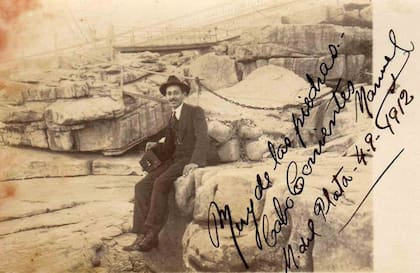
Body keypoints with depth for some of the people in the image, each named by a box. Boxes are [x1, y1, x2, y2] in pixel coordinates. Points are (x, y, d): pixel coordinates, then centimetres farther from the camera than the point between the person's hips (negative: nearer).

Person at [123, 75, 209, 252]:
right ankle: (142, 236, -23)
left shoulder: (195, 112, -1)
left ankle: (151, 233, -26)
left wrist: (195, 162, -29)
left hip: (190, 160, -7)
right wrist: (155, 147, -2)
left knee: (161, 183, -31)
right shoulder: (172, 120, 22)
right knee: (142, 186, -15)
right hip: (175, 160, 7)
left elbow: (202, 138, -15)